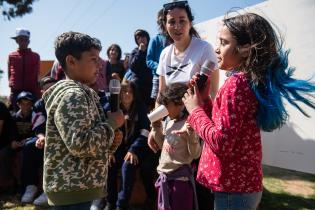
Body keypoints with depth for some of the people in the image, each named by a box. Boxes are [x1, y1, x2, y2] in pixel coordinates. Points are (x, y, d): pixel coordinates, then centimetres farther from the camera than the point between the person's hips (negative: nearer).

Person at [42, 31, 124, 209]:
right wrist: (112, 123, -16)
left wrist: (111, 140, 1)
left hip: (79, 187, 9)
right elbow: (80, 144, -29)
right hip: (72, 190, -9)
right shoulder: (71, 95, -17)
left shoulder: (83, 93, 13)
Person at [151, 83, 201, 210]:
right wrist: (156, 126, 7)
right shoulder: (168, 122, 5)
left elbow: (195, 154, -17)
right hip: (165, 176, 7)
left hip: (180, 178, -7)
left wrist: (191, 134, -30)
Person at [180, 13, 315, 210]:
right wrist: (204, 99, 2)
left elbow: (221, 143, -26)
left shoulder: (235, 83, -21)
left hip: (233, 188, -9)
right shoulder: (251, 81, 7)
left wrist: (196, 110, -14)